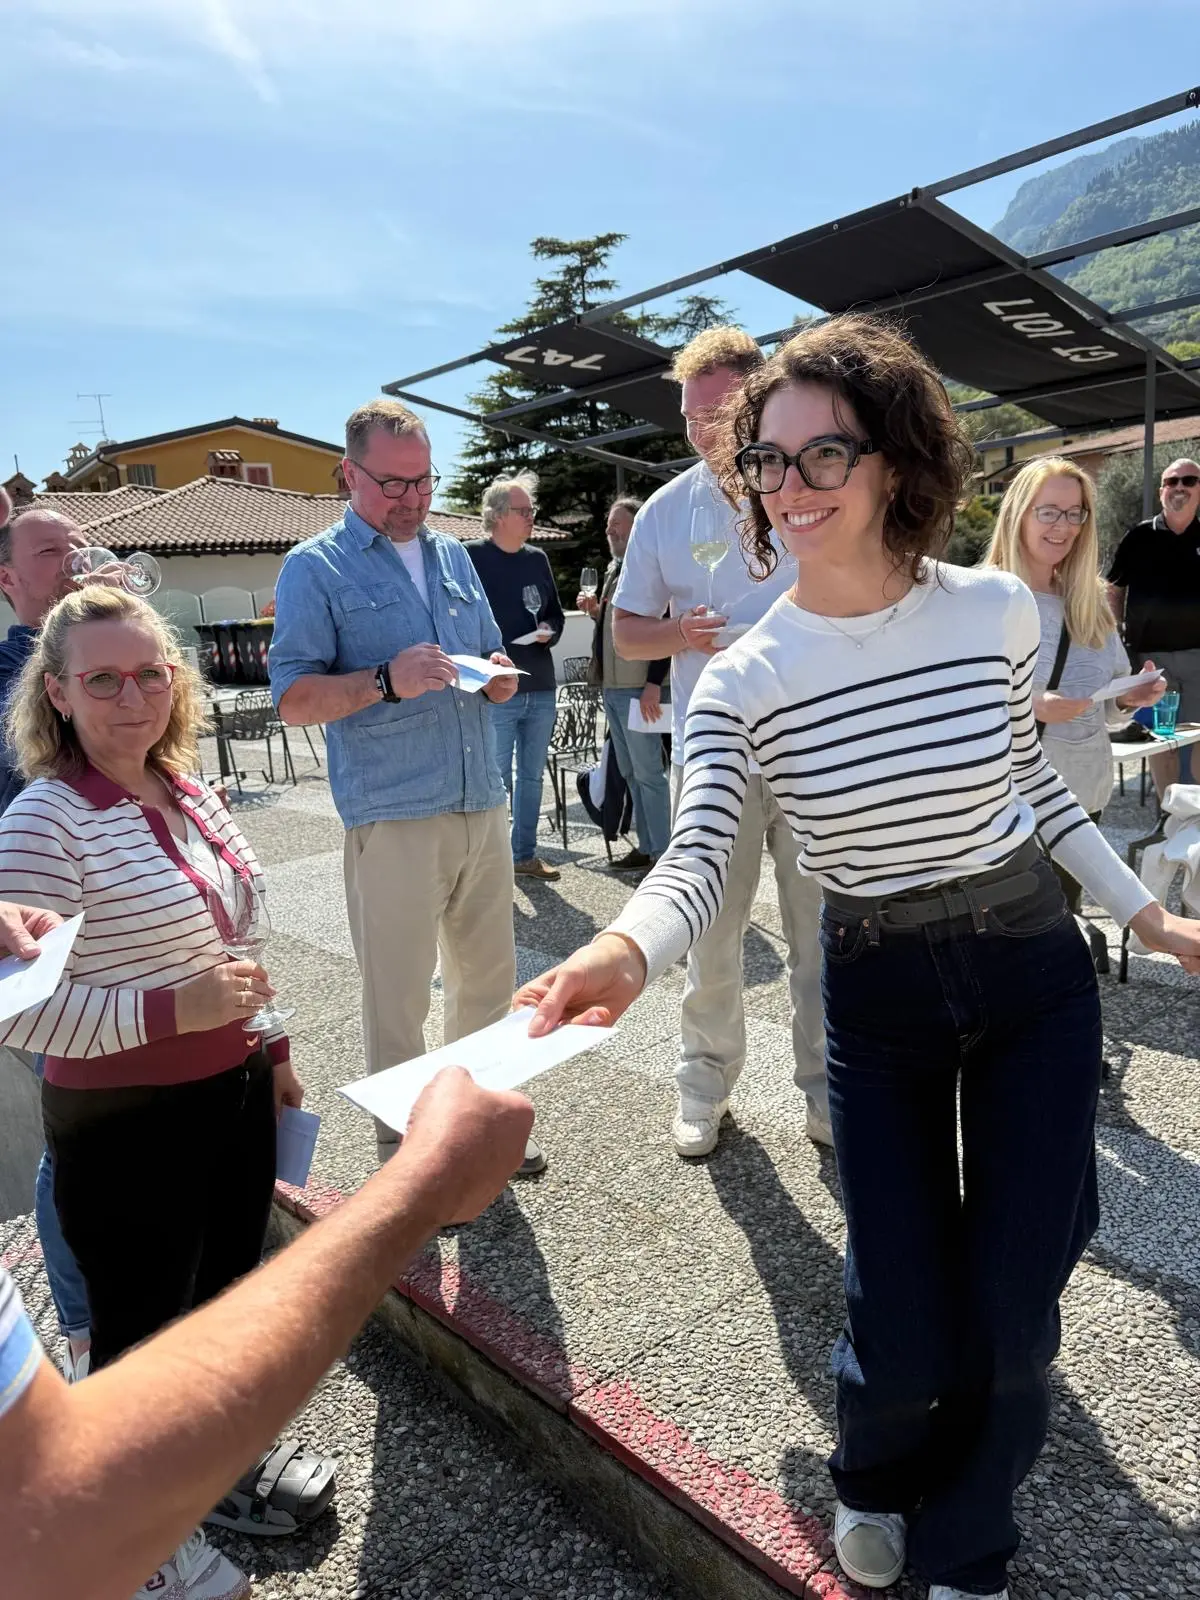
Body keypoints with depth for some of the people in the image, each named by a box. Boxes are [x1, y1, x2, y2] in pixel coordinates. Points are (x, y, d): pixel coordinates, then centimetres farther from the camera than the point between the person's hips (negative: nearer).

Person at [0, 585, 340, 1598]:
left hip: (233, 1095, 7)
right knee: (143, 1336, 13)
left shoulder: (188, 788, 3)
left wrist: (272, 1050, 14)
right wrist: (173, 1010, -28)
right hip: (124, 1127, -7)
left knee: (229, 1301, 23)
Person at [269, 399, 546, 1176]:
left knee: (489, 979, 14)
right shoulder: (316, 568, 1)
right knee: (398, 997, 3)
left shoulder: (455, 556, 17)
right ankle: (405, 1154, 21)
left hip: (483, 806, 5)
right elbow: (294, 699, -6)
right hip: (392, 816, -5)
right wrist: (385, 681, -21)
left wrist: (498, 676, 0)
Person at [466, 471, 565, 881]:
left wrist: (549, 631, -1)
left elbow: (556, 614, 20)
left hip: (541, 689, 6)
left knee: (532, 776, 13)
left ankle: (525, 855, 25)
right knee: (497, 780, -2)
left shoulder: (537, 559, 12)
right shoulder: (471, 556, -5)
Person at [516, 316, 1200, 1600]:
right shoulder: (743, 679, -13)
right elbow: (698, 860, -24)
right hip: (875, 1000, -1)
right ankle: (875, 1479, 44)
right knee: (904, 1329, 3)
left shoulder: (998, 610, -8)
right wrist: (628, 952, -45)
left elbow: (1033, 785, 7)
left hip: (1033, 974, 2)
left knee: (1011, 1304, 7)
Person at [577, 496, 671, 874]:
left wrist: (654, 683, -22)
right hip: (611, 686, 9)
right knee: (630, 772, 13)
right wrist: (595, 609, 6)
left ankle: (661, 852, 5)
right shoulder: (614, 568, 16)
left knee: (647, 772, -3)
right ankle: (646, 847, 22)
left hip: (638, 688, -9)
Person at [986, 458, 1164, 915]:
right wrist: (1027, 705, -29)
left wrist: (1130, 697, -6)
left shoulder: (1092, 600, 9)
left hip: (1086, 791, 6)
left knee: (1067, 919, 19)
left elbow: (1110, 695, 15)